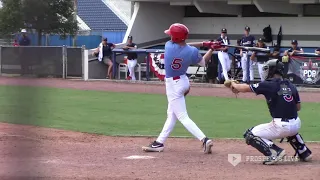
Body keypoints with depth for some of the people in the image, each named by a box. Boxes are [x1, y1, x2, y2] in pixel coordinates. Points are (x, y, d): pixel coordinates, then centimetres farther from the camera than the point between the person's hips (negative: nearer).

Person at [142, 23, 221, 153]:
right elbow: (203, 62, 4)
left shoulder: (169, 46, -19)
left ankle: (204, 140, -17)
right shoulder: (192, 51, -12)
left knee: (182, 117, -4)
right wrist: (211, 48, 11)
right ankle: (159, 143, 27)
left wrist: (204, 44, -2)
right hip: (184, 81, 6)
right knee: (171, 114, 18)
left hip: (173, 84, -6)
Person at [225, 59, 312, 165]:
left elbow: (245, 88, -1)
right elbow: (298, 107, 15)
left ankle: (274, 152, -11)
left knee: (250, 135, 5)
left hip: (281, 127, -7)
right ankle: (304, 152, 30)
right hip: (296, 126, 7)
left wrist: (234, 85, 18)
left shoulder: (268, 85, -7)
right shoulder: (291, 86, 9)